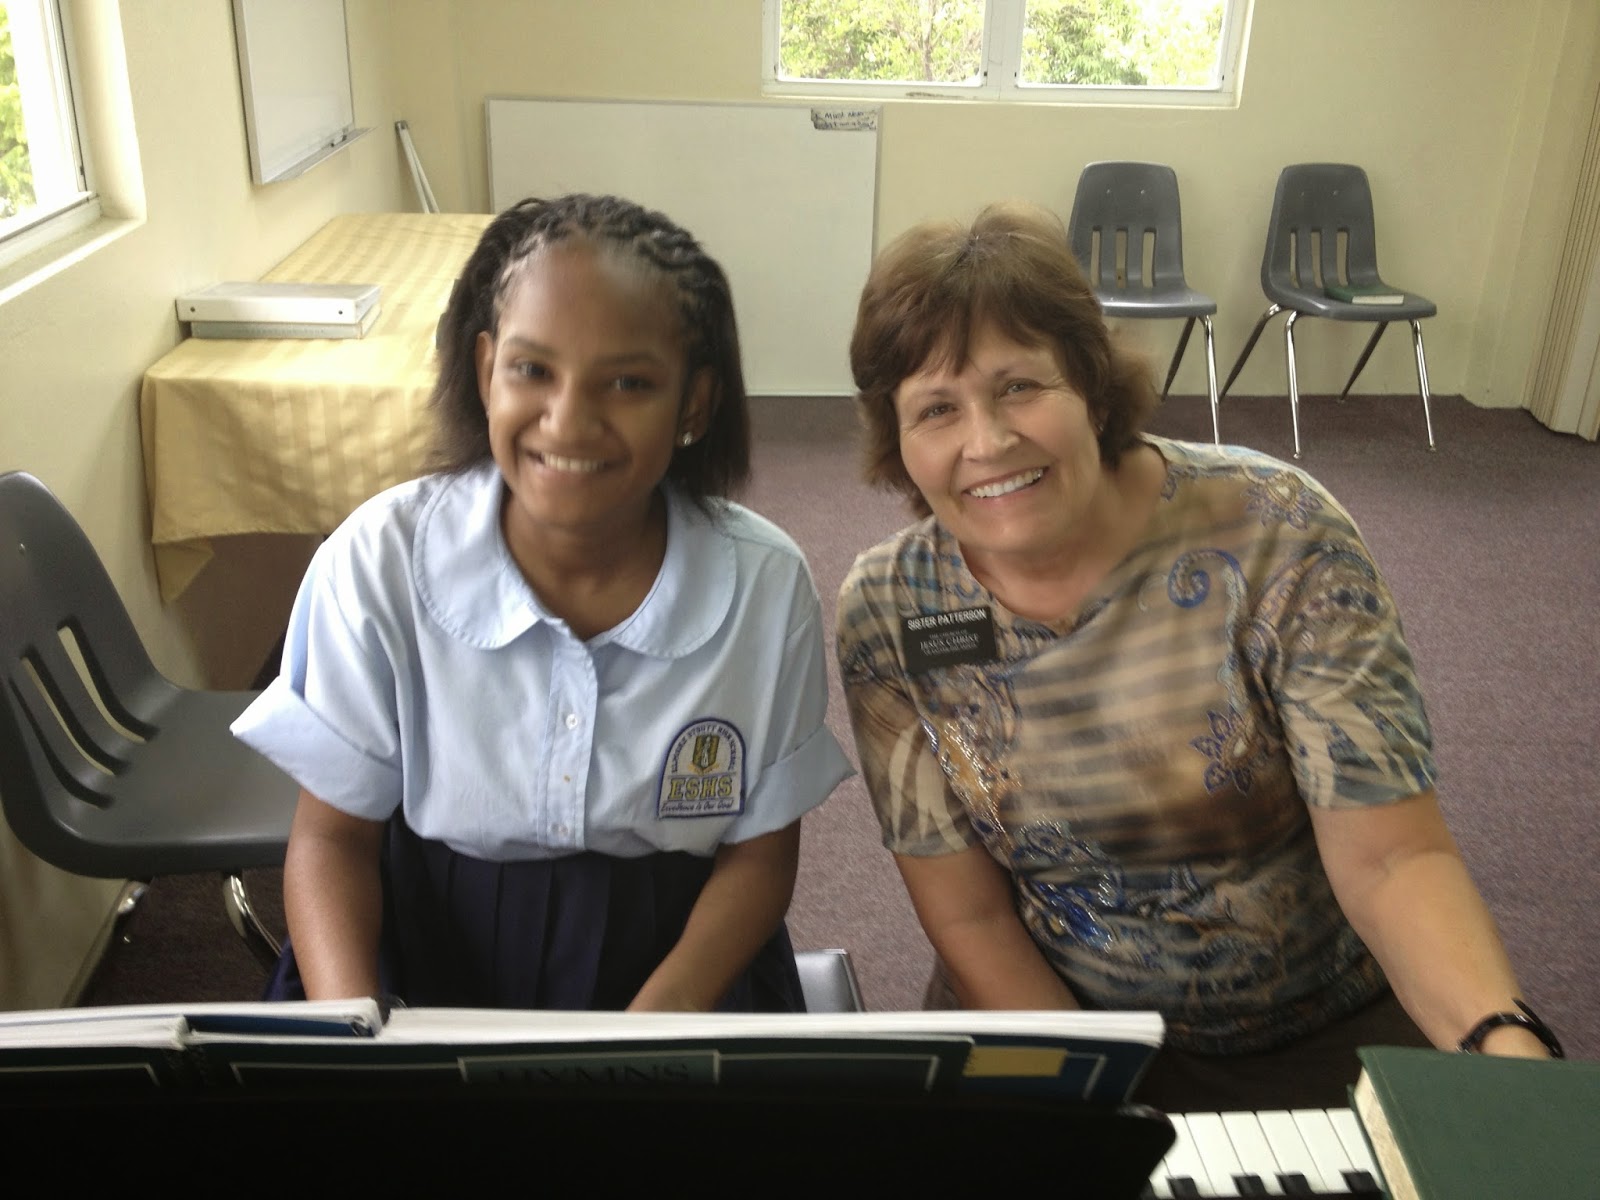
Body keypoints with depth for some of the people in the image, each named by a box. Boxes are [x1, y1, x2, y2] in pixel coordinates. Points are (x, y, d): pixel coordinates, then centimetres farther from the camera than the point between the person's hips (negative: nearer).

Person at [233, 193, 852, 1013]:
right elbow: (333, 834, -4)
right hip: (423, 950, 0)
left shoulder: (766, 586, -12)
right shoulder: (375, 562, -13)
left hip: (674, 951, 0)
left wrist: (667, 1011, -20)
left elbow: (761, 851, -3)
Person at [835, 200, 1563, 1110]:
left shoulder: (1278, 534, -17)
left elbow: (1392, 856, -18)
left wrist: (1506, 1048, -35)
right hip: (1040, 1007, 1)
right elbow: (969, 917, -8)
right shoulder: (888, 611, -12)